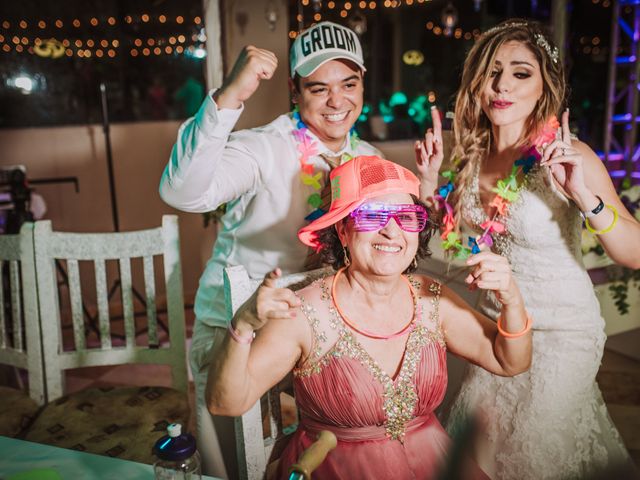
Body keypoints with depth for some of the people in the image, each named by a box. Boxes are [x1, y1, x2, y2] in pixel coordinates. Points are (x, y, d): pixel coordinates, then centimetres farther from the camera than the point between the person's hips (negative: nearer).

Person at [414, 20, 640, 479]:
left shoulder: (568, 155, -20)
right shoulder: (473, 152, -5)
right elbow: (442, 233, 7)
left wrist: (584, 196, -40)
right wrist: (430, 179, -7)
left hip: (560, 330, -4)